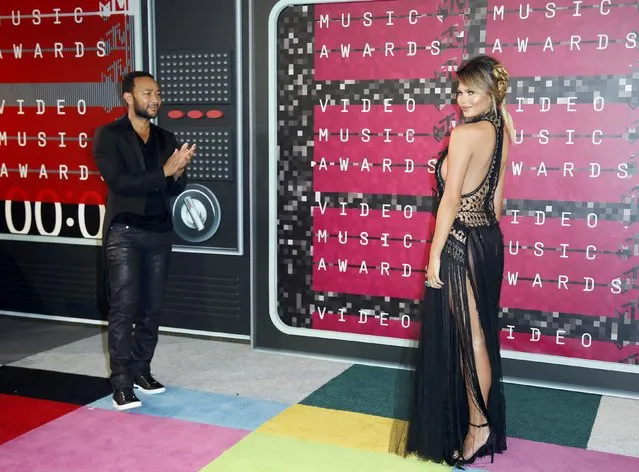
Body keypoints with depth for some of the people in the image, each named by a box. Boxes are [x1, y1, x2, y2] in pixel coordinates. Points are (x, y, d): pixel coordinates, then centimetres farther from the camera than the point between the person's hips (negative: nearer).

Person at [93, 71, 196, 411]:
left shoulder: (166, 139, 12)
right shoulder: (108, 136, -4)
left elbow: (174, 190, 12)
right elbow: (118, 181, -18)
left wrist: (179, 173, -11)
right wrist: (164, 171, -20)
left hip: (159, 233, 5)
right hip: (124, 233, -5)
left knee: (151, 309, 9)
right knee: (124, 309, -7)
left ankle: (141, 370, 21)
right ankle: (121, 382, -3)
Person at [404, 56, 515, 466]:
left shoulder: (464, 133, -17)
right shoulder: (501, 132, 8)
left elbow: (450, 198, -18)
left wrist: (435, 253, -13)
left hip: (461, 243, -9)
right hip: (488, 239, 9)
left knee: (465, 336, 1)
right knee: (480, 334, 16)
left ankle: (476, 425, 12)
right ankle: (486, 419, 28)